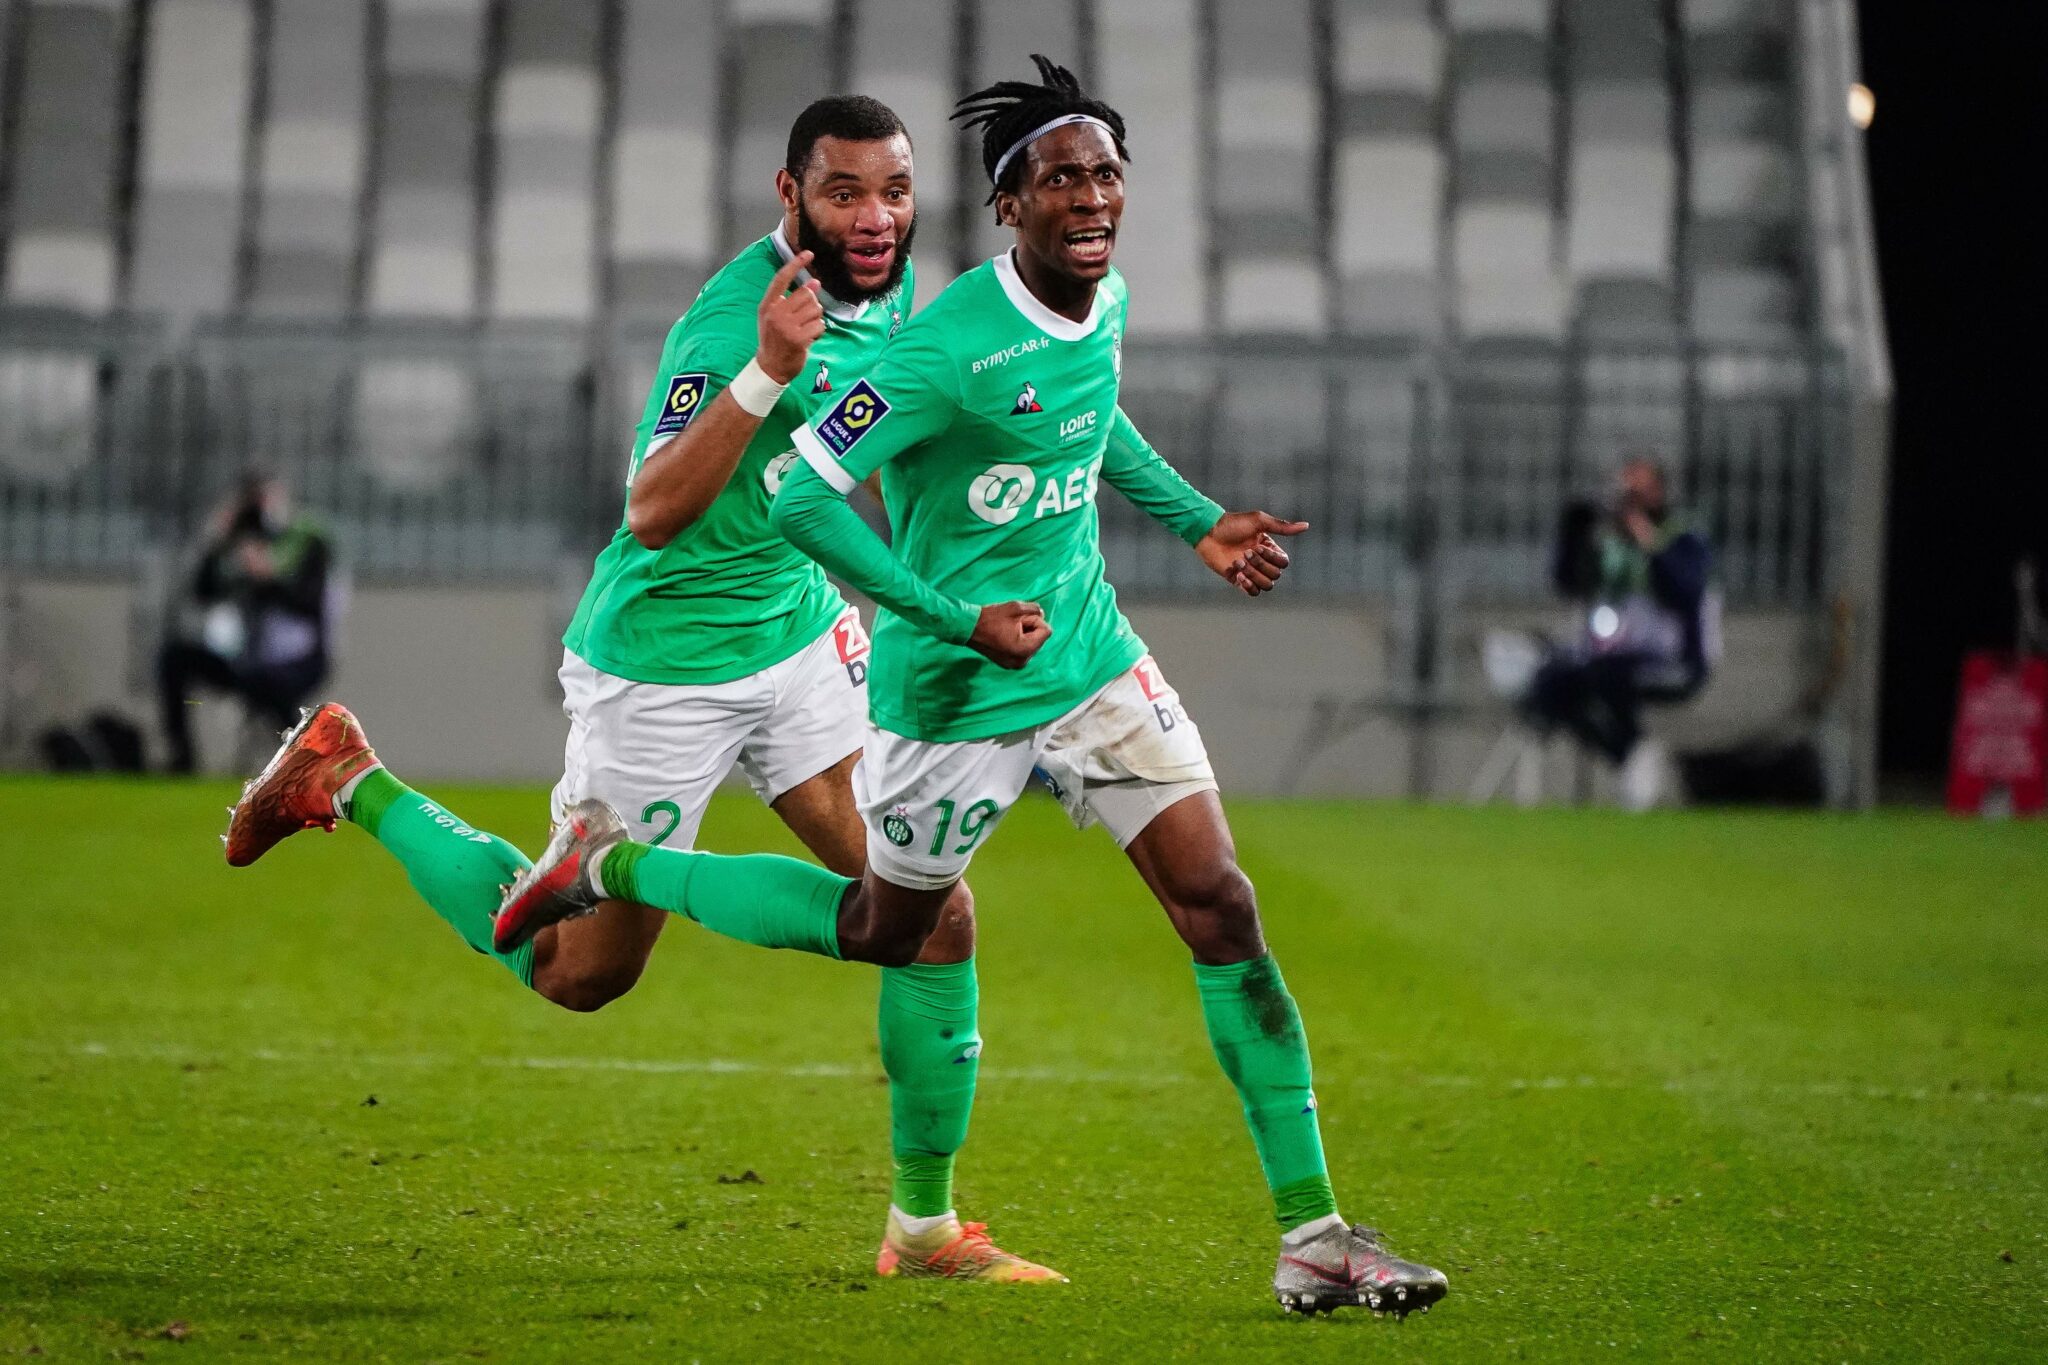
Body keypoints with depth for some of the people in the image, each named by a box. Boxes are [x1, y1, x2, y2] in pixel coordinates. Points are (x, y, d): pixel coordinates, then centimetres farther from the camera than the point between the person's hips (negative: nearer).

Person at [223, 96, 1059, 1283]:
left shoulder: (888, 291, -1)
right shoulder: (734, 318, -27)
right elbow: (653, 513, -37)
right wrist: (767, 373, -46)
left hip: (800, 634, 7)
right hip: (664, 668, -7)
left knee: (936, 916, -5)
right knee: (580, 972, 9)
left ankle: (929, 1225, 7)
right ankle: (353, 781, 27)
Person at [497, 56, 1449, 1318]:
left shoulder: (1107, 302, -1)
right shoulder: (951, 348, -26)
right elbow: (802, 495, -24)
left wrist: (1199, 521, 13)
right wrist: (961, 621, -26)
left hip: (1095, 662, 6)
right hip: (956, 696, -6)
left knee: (1224, 911, -6)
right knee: (884, 930, 15)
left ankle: (1312, 1236, -5)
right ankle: (616, 871, 38)